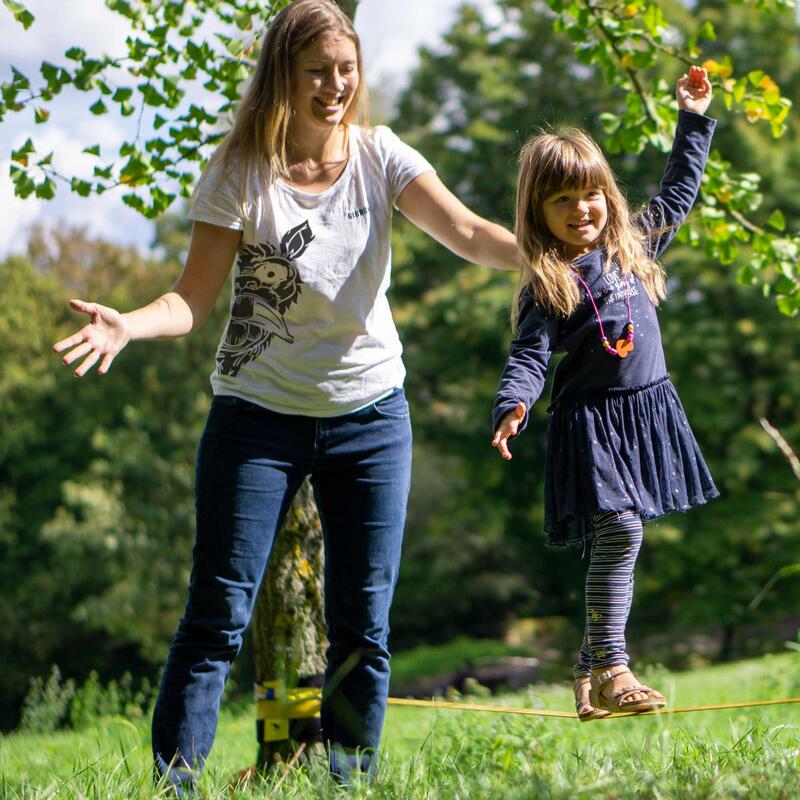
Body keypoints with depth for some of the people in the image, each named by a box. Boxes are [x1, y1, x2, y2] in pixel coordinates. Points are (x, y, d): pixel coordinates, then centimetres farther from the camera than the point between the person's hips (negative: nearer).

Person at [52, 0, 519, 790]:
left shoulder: (378, 154, -1)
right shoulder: (240, 170, -9)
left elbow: (467, 232, -13)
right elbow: (194, 297, -13)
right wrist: (127, 323, -33)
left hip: (369, 411, 3)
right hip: (259, 412, -2)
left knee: (363, 626, 4)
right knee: (217, 615, -5)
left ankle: (349, 784, 15)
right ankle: (171, 783, 1)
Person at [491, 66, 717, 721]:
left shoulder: (631, 245, 9)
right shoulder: (546, 285, -7)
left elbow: (679, 192, 23)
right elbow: (529, 357, -14)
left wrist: (692, 119, 24)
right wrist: (512, 407, -33)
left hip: (649, 411, 6)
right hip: (591, 419, -5)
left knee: (618, 542, 7)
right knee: (619, 530, -17)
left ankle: (593, 672, 13)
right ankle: (609, 670, -13)